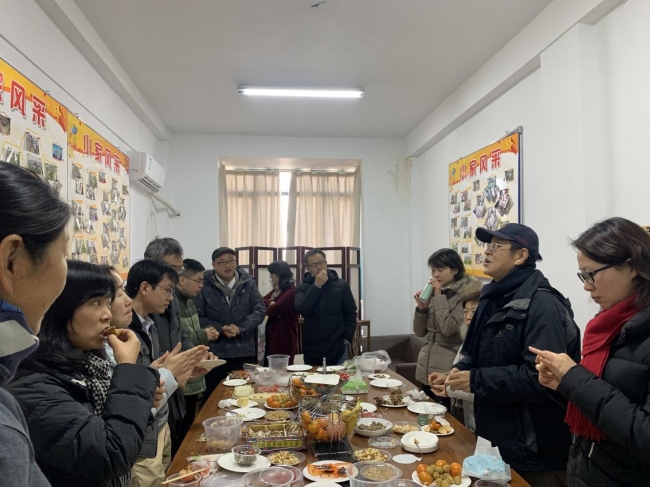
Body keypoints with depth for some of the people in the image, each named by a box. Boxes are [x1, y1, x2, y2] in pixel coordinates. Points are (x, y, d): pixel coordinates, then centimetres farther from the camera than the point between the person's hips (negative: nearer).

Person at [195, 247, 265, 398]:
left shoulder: (248, 283, 4)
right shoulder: (204, 286, -3)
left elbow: (260, 310, 2)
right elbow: (198, 316, -6)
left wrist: (240, 328, -11)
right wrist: (220, 329, -17)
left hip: (244, 351, 2)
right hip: (215, 352, -2)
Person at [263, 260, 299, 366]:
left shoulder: (291, 292, -17)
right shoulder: (277, 290, 13)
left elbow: (271, 311, -22)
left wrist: (270, 305, 0)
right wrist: (270, 303, -11)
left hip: (284, 339, -9)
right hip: (272, 336, 9)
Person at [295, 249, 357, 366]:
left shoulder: (341, 285, 1)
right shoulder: (302, 287, 0)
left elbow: (350, 312, 4)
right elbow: (302, 310, -16)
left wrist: (348, 338, -3)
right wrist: (317, 286, -17)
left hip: (338, 349, 0)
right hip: (312, 351, 0)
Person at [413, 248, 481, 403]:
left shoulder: (466, 293, -10)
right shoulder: (435, 293, 8)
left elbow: (449, 329, -21)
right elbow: (419, 332, 10)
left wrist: (439, 297, -15)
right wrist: (421, 308, -6)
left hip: (447, 373, -7)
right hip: (425, 370, 7)